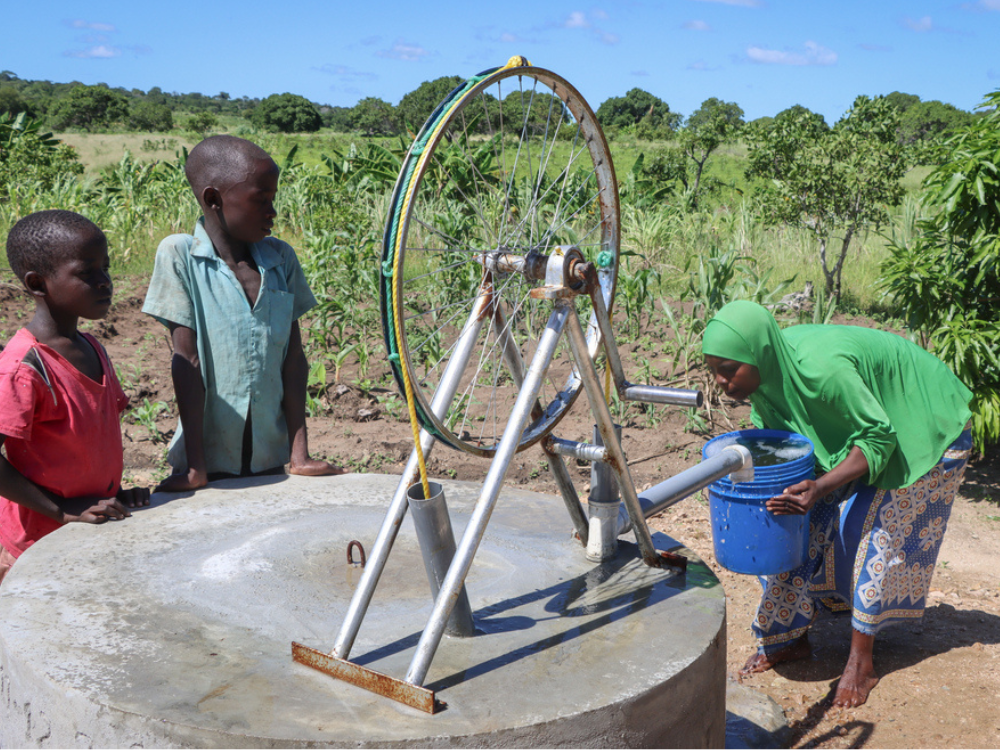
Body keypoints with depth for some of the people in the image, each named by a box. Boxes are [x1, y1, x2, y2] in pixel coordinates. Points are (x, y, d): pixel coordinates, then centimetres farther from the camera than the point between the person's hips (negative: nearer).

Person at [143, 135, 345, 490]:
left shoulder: (281, 258, 2)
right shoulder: (179, 255, -9)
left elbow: (293, 359, 1)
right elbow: (188, 361, -12)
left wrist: (300, 454, -3)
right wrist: (195, 467, -13)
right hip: (209, 458, -3)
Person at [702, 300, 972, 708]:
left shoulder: (820, 368, -41)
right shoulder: (771, 367, -18)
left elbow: (879, 437, -32)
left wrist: (821, 486, -43)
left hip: (922, 426, -7)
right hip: (856, 425, 7)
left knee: (876, 531, -6)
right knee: (808, 522, 1)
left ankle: (861, 661, 7)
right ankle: (791, 636, 14)